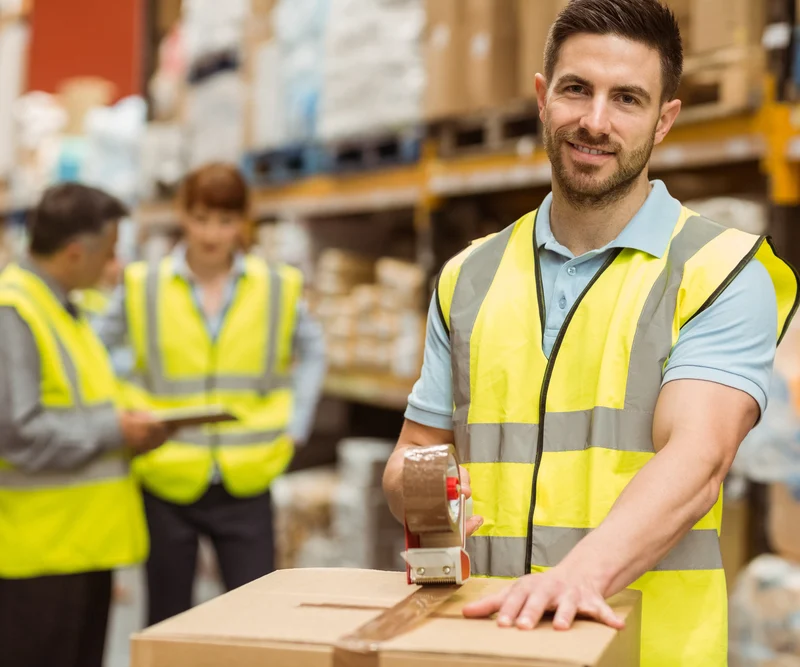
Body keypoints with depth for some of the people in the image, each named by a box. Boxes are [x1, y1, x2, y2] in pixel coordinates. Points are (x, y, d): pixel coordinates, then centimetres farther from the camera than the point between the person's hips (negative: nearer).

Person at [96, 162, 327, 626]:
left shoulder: (278, 287, 2)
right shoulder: (143, 287, -1)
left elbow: (312, 352, 15)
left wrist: (295, 426, 7)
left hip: (245, 485, 0)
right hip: (166, 483, 0)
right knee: (167, 624, 11)